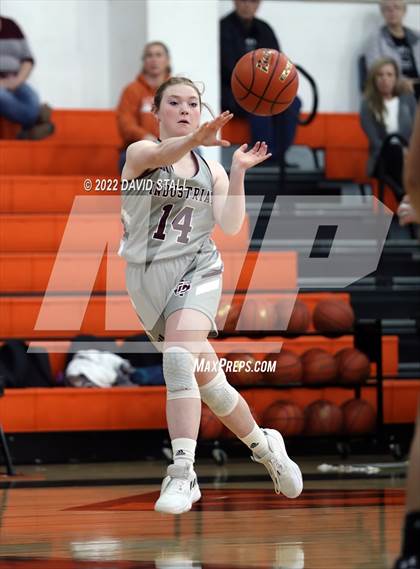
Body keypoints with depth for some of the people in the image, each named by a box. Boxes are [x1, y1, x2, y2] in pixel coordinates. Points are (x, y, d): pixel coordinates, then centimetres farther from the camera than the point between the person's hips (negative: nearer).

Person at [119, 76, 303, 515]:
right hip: (147, 275, 1)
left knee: (178, 358, -27)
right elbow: (160, 155, -26)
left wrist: (238, 171, -12)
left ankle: (182, 473, -31)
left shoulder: (211, 170, 11)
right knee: (206, 378, 8)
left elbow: (230, 226, -2)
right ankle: (264, 446, 31)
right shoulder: (139, 152, 1)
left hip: (196, 268, -1)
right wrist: (195, 140, -47)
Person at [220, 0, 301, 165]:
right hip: (232, 92, -6)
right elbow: (230, 70, -16)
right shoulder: (224, 28, -5)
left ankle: (279, 158, -24)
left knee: (292, 102, -23)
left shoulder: (264, 29, 14)